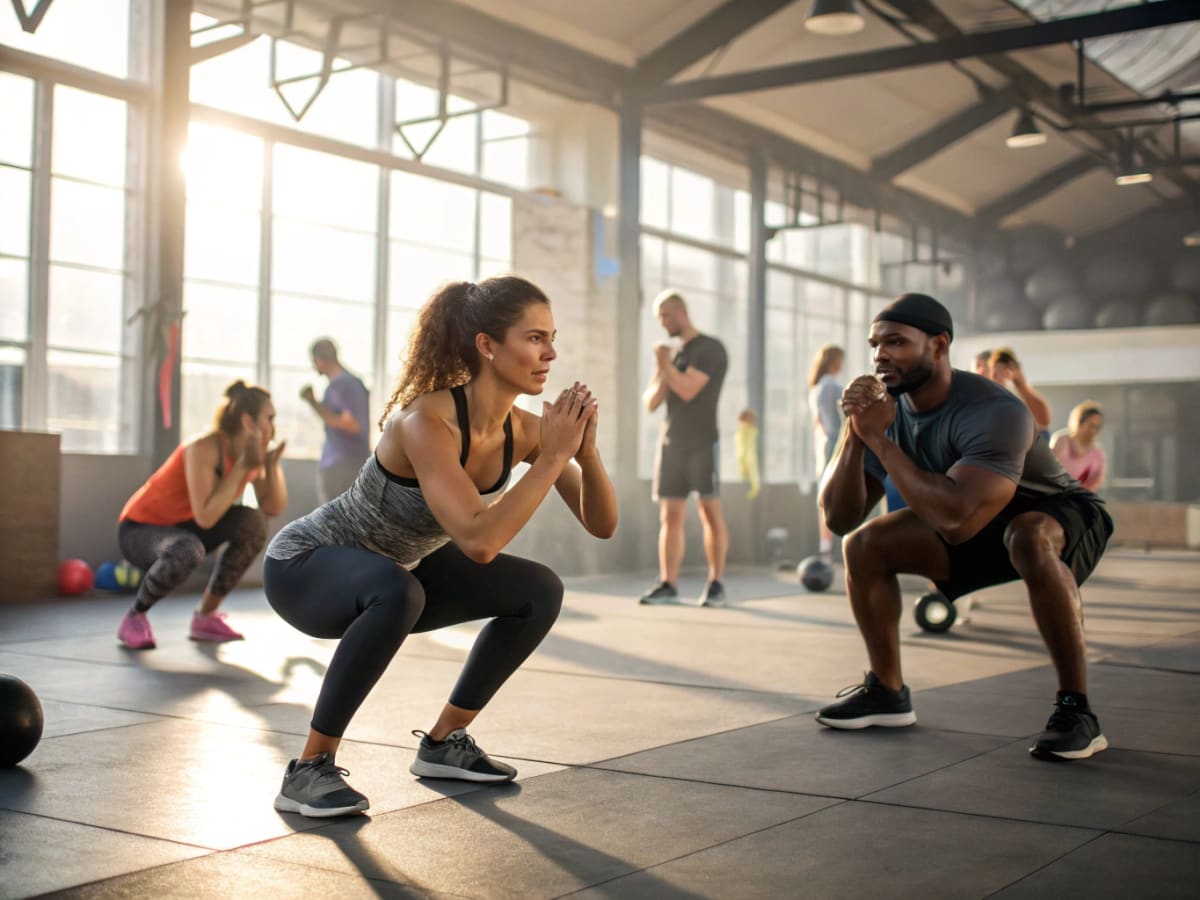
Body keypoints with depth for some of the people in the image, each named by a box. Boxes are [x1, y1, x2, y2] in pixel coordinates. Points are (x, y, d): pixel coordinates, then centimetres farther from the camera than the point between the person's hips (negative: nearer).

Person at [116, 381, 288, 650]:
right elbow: (205, 517, -36)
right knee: (188, 550, -39)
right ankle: (135, 618, -10)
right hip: (141, 528, -7)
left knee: (252, 522, -13)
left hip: (183, 527, 8)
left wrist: (272, 463, -18)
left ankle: (205, 617, -1)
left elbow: (274, 508, -7)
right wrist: (243, 466, -33)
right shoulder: (204, 448, -29)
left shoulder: (250, 451, -5)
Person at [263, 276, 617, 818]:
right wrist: (553, 457, -37)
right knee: (398, 593, -39)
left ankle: (444, 742, 12)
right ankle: (309, 770, -22)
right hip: (304, 566, -8)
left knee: (540, 592, -1)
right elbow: (479, 541, -43)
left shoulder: (523, 430, -12)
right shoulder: (426, 421, -33)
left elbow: (602, 525, -8)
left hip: (390, 568, 8)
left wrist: (585, 452, -26)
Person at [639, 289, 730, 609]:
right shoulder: (670, 355, 17)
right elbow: (651, 403, 10)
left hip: (702, 444, -6)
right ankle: (667, 585, 0)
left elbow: (688, 391, -18)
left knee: (711, 513, -4)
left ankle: (716, 585, 0)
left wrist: (666, 365, -5)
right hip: (670, 444, 6)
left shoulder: (711, 349, -6)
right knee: (670, 516, 1)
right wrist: (662, 371, -7)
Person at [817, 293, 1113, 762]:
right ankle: (887, 692, 9)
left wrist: (880, 439, -40)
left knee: (1029, 539, -40)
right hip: (979, 521, 7)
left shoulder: (993, 413, -34)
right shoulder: (888, 407, -12)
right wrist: (854, 434, -29)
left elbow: (955, 519, -47)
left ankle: (1076, 709, -28)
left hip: (1059, 515, -7)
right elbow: (839, 518, -13)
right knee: (863, 545, -5)